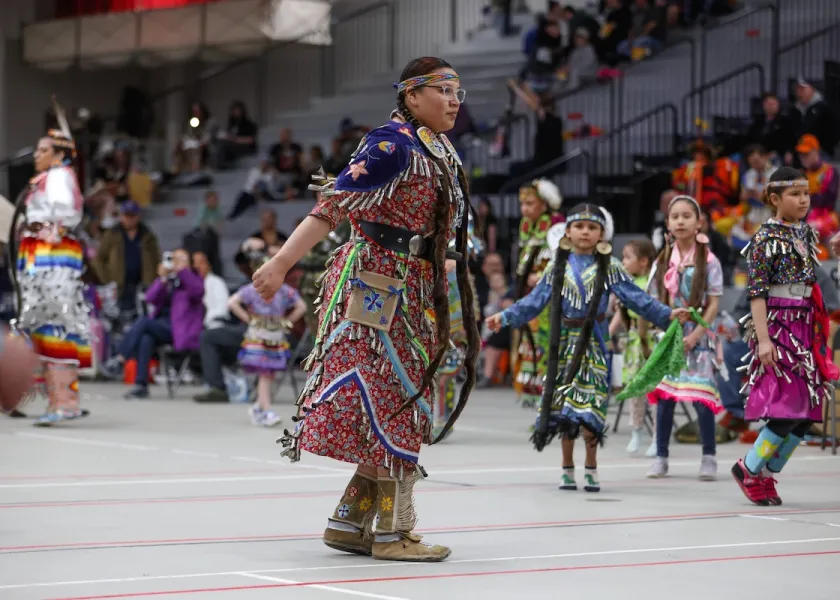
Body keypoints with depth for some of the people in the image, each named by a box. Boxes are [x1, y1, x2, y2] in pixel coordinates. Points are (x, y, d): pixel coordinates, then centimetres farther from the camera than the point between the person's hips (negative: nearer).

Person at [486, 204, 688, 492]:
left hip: (594, 342, -2)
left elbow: (636, 298, -3)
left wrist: (667, 314, -13)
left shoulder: (609, 267, 2)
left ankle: (591, 467, 8)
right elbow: (534, 301, 7)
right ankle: (567, 468, 15)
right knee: (563, 406, 4)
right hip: (565, 341, 2)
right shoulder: (558, 266, 7)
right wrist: (505, 317, -2)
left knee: (589, 407, -5)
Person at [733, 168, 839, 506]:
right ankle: (749, 469, 4)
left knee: (806, 413, 4)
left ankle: (766, 475, 16)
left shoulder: (806, 234, 11)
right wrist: (762, 338, -20)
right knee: (789, 408, -13)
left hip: (805, 327, 7)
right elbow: (757, 292, -13)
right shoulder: (766, 239, -9)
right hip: (777, 327, -7)